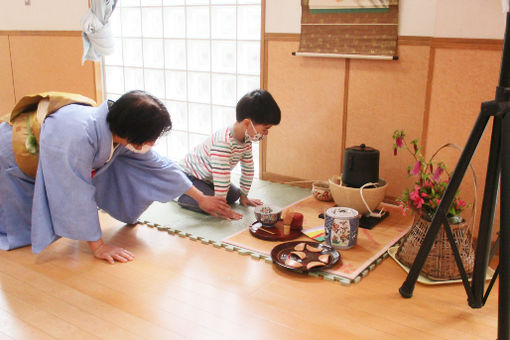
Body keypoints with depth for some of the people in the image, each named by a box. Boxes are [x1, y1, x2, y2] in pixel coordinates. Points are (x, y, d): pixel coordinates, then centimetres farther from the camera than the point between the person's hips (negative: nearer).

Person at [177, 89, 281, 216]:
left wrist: (244, 196, 8)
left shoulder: (246, 139, -7)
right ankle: (179, 195, 0)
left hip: (207, 177, 9)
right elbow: (221, 176, -36)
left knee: (234, 195, 6)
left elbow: (248, 169, 4)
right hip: (186, 174, -9)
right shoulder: (223, 142, -38)